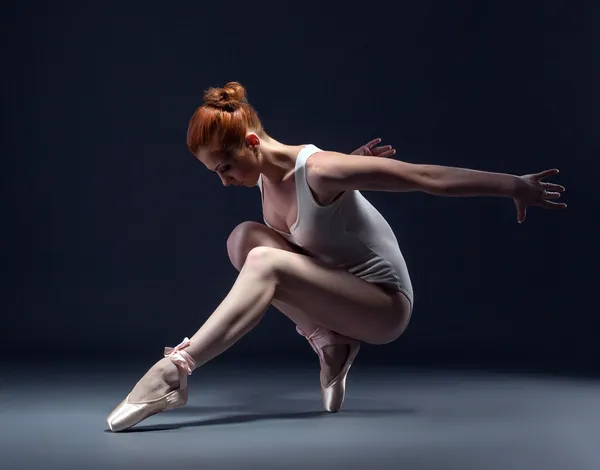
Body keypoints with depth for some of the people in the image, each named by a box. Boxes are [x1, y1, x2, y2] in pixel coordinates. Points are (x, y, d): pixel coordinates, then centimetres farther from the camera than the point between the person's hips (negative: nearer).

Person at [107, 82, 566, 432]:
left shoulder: (320, 171, -24)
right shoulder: (267, 180, -1)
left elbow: (429, 177, -21)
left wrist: (515, 185, -16)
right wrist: (351, 168, 1)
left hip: (386, 305, -8)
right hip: (343, 293, 8)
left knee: (265, 262, -29)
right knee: (245, 237, -8)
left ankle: (174, 370, -36)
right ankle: (328, 341, -6)